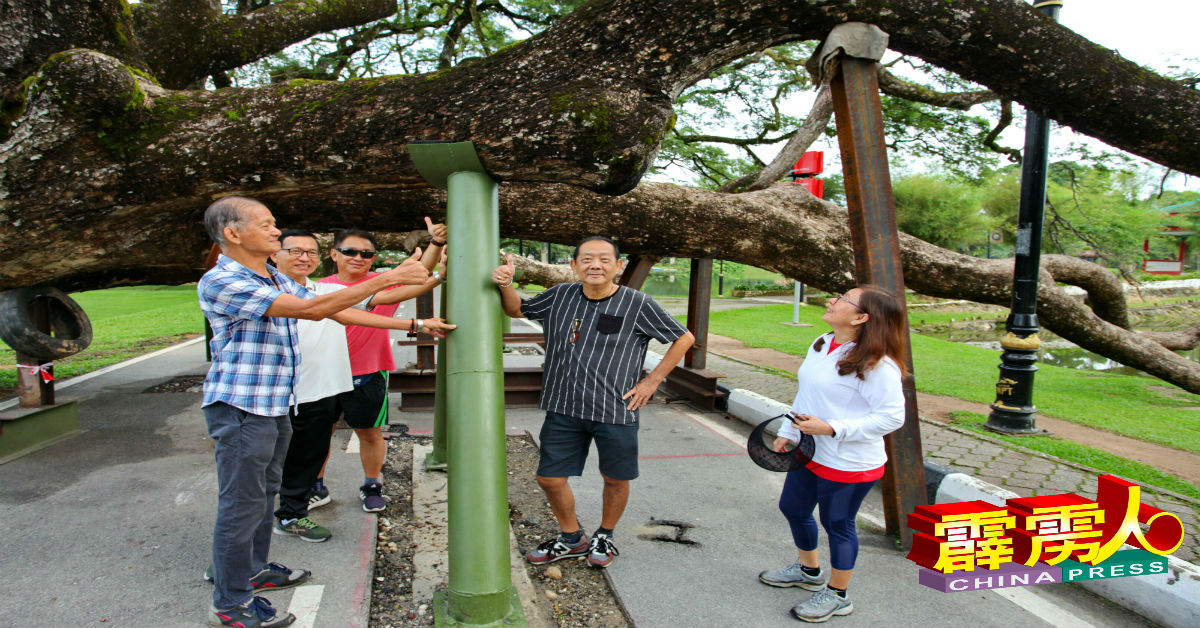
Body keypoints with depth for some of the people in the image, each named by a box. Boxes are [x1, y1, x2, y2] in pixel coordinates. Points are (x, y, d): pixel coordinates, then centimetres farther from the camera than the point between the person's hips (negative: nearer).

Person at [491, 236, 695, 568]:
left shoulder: (638, 304, -9)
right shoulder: (560, 296, 2)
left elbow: (684, 338, 0)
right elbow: (517, 309, 18)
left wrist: (651, 381, -2)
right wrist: (506, 285, -4)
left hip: (616, 412, -3)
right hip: (563, 408, 3)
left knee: (616, 479, 12)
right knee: (550, 479, 8)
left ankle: (604, 537, 41)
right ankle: (572, 539, 34)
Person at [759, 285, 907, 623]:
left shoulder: (876, 364, -24)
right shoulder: (821, 345, 2)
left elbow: (892, 417, -25)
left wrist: (831, 428, -28)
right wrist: (787, 432, 11)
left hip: (848, 466, -9)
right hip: (811, 454, 9)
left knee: (838, 525, 8)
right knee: (793, 508, 22)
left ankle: (837, 596, 32)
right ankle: (809, 571, 48)